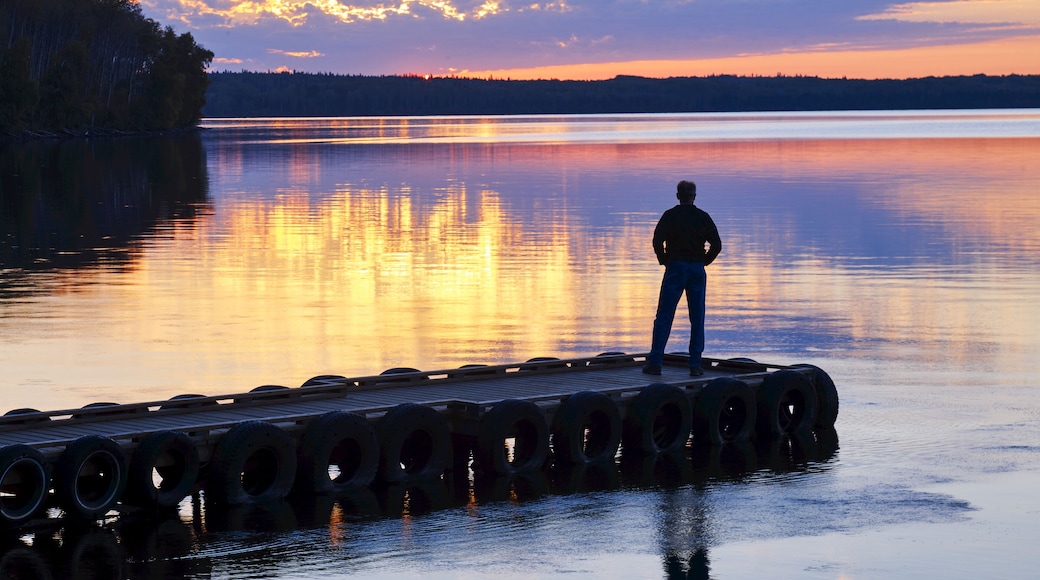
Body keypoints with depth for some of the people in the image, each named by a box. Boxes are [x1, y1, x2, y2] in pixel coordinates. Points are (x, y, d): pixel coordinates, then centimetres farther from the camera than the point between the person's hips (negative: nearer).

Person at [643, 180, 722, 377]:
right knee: (697, 319, 5)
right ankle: (695, 365, 2)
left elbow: (657, 241, -12)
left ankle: (655, 362, -4)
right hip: (697, 270, 2)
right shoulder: (703, 217, 5)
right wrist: (704, 262, 11)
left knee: (664, 316, 0)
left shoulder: (670, 216, -2)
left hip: (675, 267, -2)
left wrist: (664, 261, 2)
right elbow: (716, 244, 1)